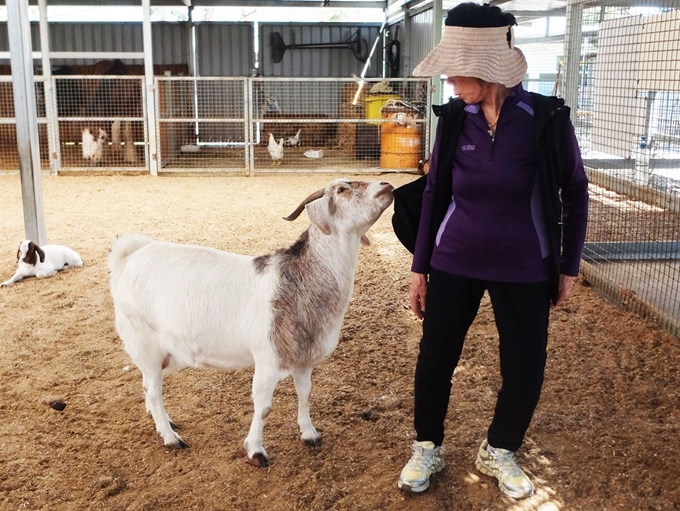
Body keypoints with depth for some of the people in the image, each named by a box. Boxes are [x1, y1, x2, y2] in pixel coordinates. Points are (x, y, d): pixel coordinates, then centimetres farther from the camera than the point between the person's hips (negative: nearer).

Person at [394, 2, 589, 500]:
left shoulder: (547, 118, -13)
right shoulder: (454, 119, -6)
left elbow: (574, 192, -2)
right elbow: (434, 193, 2)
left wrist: (568, 266, 0)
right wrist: (420, 267, 5)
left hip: (523, 271, -1)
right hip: (454, 264, 2)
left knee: (525, 370, 7)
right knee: (434, 360, 6)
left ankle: (498, 452, 33)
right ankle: (428, 448, 30)